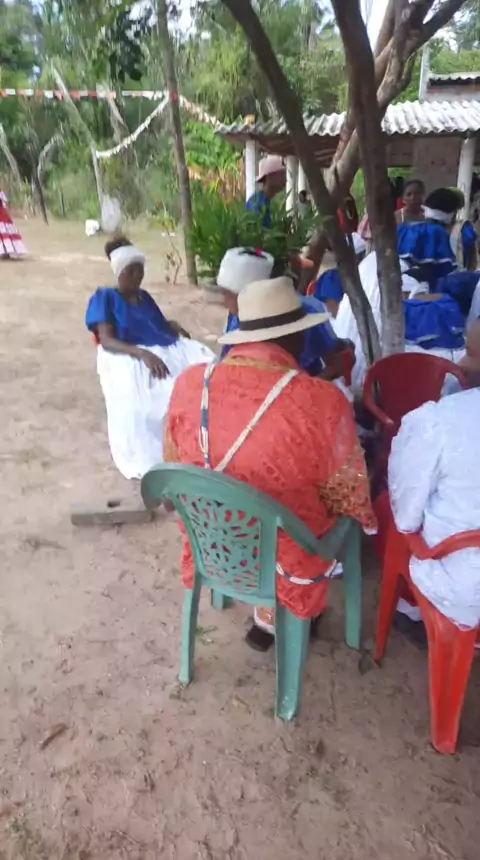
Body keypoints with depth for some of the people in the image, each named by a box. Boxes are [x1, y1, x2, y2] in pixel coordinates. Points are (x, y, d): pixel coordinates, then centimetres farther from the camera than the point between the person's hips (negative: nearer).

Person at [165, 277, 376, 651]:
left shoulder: (189, 383, -12)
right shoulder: (323, 401, -24)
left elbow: (175, 470, 3)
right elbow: (347, 497, -10)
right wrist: (360, 518, 13)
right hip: (285, 561, -4)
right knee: (345, 519, 26)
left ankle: (268, 616, 33)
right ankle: (271, 621, 31)